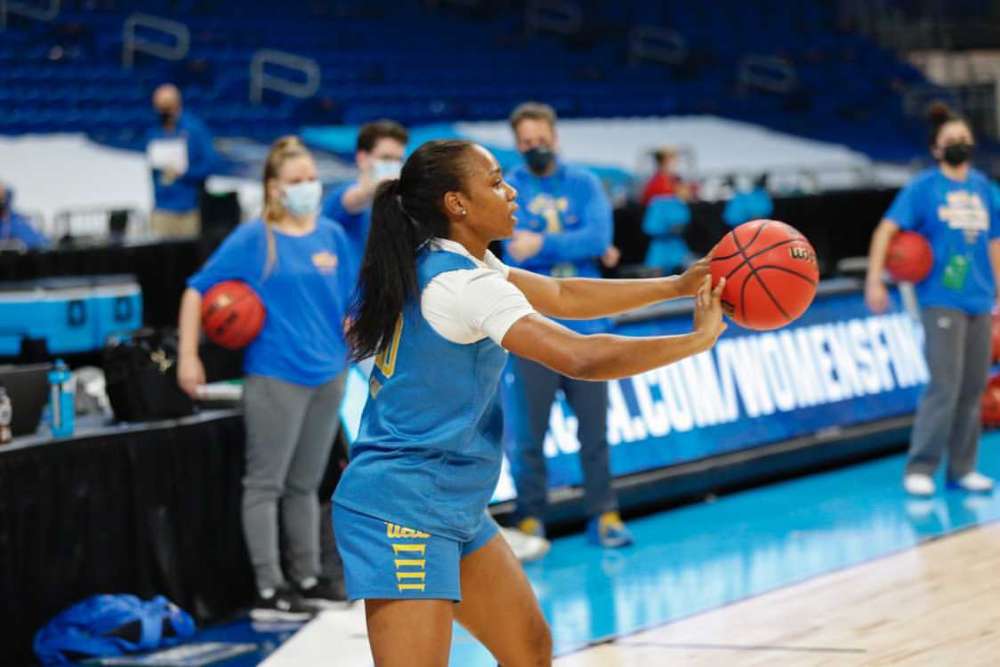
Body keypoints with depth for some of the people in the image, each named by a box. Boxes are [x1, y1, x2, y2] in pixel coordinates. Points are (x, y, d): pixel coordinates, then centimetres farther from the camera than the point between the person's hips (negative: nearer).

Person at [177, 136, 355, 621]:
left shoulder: (332, 236, 7)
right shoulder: (253, 239, -6)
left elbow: (349, 305, 15)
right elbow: (198, 290, -4)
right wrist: (188, 356, -9)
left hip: (327, 375, 5)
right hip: (275, 376, -5)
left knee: (305, 484, 15)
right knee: (265, 484, 0)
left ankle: (307, 580, 24)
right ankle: (268, 591, 3)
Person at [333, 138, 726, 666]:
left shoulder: (443, 262, 10)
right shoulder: (462, 284, -19)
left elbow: (562, 296, 17)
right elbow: (584, 358, -25)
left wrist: (677, 286, 12)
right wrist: (700, 338, -15)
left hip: (453, 509, 11)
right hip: (403, 511, -11)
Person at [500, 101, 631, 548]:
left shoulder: (584, 184, 7)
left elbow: (600, 237, -9)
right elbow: (516, 251, -12)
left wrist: (543, 245, -17)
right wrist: (577, 248, -14)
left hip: (586, 323, 2)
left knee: (594, 424, 5)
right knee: (529, 431, 1)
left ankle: (603, 514, 13)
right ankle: (530, 519, 11)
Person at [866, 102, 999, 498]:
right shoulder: (924, 187, -2)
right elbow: (886, 230, -8)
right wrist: (874, 281, -17)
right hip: (942, 300, -5)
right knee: (945, 386, -12)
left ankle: (962, 469, 16)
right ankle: (919, 469, -6)